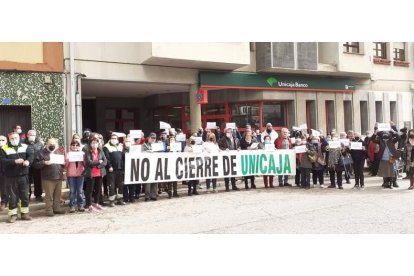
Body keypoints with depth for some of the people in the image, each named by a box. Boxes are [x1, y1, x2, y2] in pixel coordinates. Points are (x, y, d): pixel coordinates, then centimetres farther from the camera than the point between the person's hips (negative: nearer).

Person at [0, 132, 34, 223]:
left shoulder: (25, 147, 7)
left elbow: (31, 155, -5)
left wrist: (28, 161, -26)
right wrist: (15, 161, -23)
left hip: (23, 175, 2)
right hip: (10, 177, -2)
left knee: (25, 195, 8)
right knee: (12, 196, 4)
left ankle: (24, 213, 19)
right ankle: (13, 214, 14)